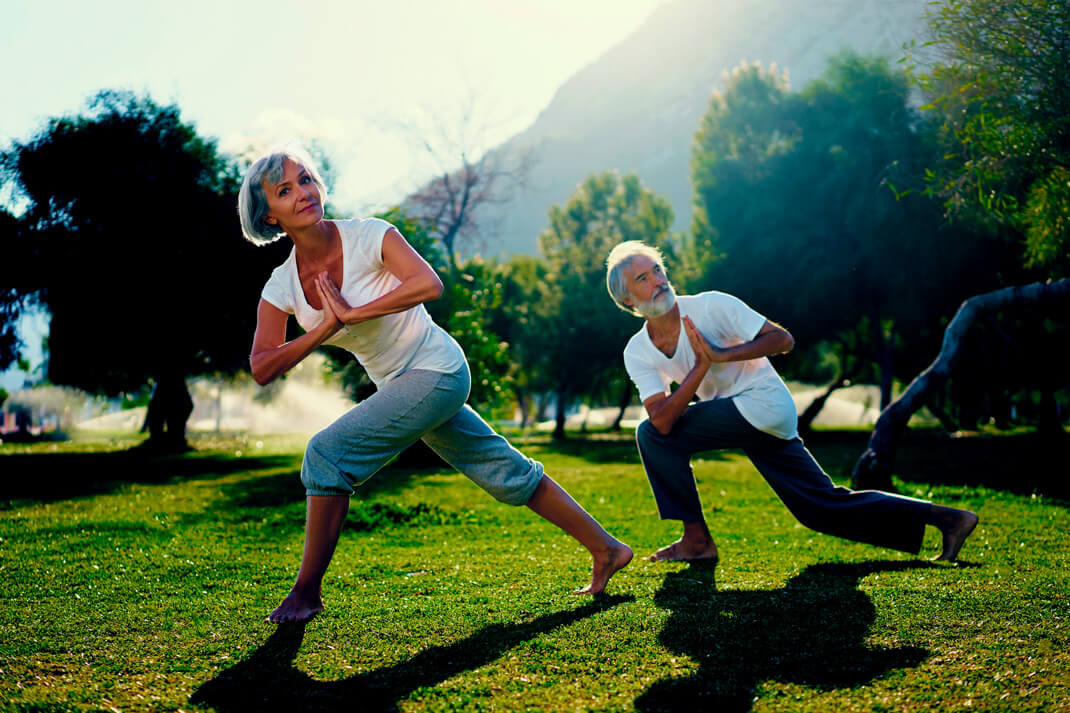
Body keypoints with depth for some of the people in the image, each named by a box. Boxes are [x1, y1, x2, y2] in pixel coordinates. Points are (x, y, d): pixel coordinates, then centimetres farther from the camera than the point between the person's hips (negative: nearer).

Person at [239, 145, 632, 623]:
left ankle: (307, 591, -1)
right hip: (400, 385, 7)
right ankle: (606, 549, 27)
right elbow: (261, 369, -10)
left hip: (437, 371, -7)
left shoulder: (367, 237, -16)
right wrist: (325, 328, -22)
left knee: (327, 453, -16)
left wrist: (351, 313, -28)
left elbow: (428, 283, -31)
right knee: (504, 471, 13)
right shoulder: (281, 287, -1)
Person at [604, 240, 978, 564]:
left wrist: (721, 355, -23)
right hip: (736, 420, 7)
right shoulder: (637, 353, 1)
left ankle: (697, 539, -4)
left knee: (650, 435, -15)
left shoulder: (710, 306, -12)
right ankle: (945, 519, 18)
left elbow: (783, 339, -13)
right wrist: (701, 365, -22)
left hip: (764, 404, -7)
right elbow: (662, 419, -13)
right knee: (823, 508, 10)